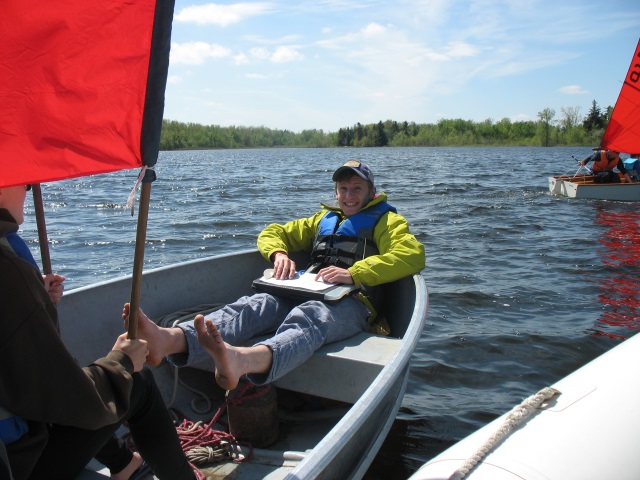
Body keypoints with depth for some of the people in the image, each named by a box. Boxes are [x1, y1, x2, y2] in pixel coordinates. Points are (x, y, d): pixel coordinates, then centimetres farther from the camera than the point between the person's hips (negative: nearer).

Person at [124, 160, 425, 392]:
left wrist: (354, 273, -15)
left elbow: (413, 255, -3)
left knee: (307, 317, -40)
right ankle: (168, 340, -54)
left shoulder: (386, 221, 19)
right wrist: (279, 254, 7)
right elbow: (272, 233, 34)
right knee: (252, 306, -28)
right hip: (305, 294, 5)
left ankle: (241, 361, -72)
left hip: (351, 302, -4)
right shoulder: (324, 219, 34)